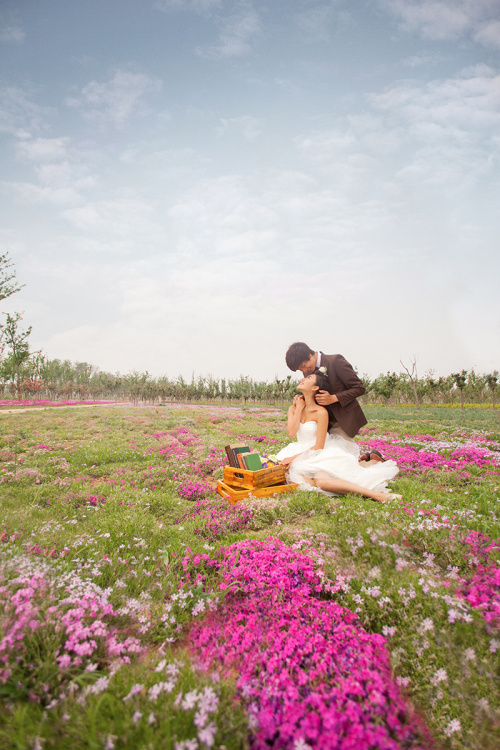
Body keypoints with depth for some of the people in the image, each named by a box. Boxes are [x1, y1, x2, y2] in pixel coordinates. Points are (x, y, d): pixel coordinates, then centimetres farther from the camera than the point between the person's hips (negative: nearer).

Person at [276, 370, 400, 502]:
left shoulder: (320, 412, -12)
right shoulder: (294, 408, 6)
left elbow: (318, 447, -13)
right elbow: (291, 433, -11)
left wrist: (295, 457, -19)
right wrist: (299, 408, -8)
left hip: (319, 455, -6)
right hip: (302, 454, 6)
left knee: (321, 481, -37)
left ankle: (377, 495, -32)